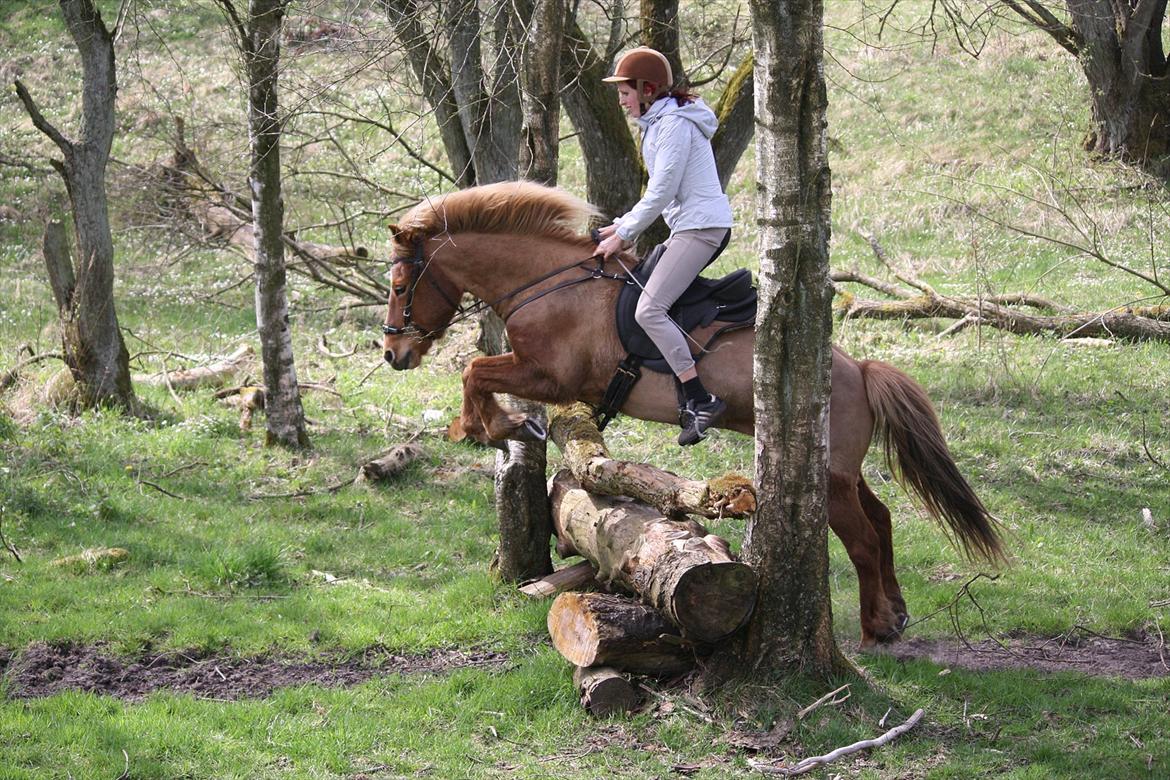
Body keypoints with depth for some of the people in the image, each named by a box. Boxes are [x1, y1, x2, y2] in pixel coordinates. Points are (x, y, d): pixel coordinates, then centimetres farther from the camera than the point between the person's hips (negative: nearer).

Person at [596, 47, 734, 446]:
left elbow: (661, 193, -17)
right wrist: (623, 225, 18)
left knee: (649, 310, -20)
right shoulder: (660, 123, 20)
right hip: (697, 226, 11)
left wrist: (623, 235, -10)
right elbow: (662, 193, 25)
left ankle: (701, 401, -25)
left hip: (700, 227, -11)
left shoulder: (674, 125, -13)